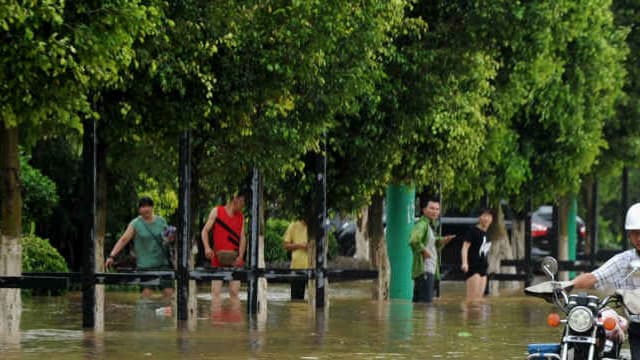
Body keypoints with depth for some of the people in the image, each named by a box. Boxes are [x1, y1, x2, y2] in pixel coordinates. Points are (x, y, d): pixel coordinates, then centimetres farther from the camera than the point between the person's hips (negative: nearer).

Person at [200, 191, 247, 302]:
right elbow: (205, 231, 0)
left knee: (234, 291, -1)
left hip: (235, 260, 2)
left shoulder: (241, 217, 10)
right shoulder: (216, 211, 3)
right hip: (218, 259, -2)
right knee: (216, 291, -7)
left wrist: (240, 256, -11)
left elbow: (242, 237, 5)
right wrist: (207, 247, -18)